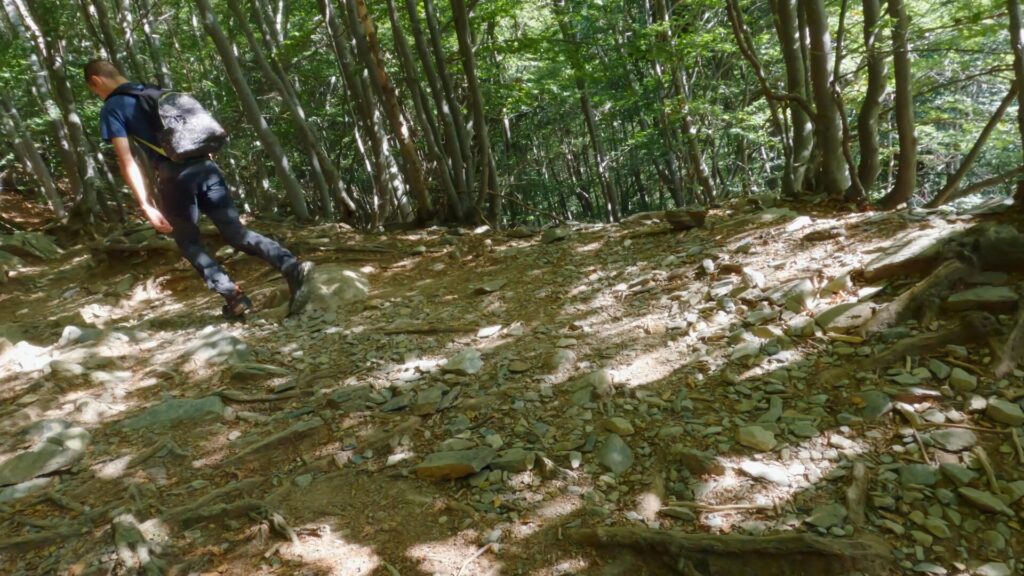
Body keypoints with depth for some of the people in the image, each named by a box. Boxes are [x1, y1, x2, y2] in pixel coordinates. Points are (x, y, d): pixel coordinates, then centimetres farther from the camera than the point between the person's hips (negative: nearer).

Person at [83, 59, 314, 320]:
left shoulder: (112, 109, 5)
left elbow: (126, 161, -4)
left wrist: (145, 205, -5)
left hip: (175, 176, -5)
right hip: (205, 165, 5)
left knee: (189, 243, 12)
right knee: (236, 232, 2)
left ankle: (234, 297, 2)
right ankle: (293, 267, -19)